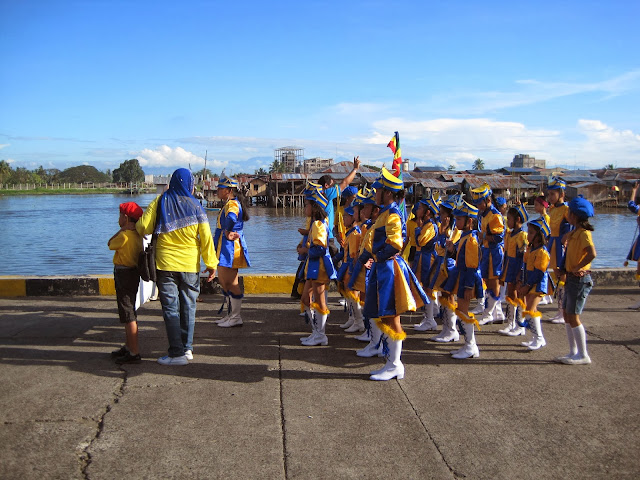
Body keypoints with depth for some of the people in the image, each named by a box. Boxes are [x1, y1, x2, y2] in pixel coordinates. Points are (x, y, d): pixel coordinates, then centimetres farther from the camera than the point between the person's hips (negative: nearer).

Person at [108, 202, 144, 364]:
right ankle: (128, 347, 30)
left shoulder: (124, 236, -20)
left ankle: (134, 353, -2)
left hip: (124, 274, -10)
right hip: (132, 273, 10)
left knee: (129, 316, -6)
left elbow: (110, 244, -1)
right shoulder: (136, 234, 9)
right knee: (129, 314, 19)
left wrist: (121, 229, 1)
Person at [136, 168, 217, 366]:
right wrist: (211, 264, 3)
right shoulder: (195, 205, -2)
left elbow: (143, 227, -7)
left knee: (170, 308, 3)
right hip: (190, 265, 1)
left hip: (165, 264, -1)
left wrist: (132, 226, 18)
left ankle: (177, 353, 2)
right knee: (188, 307, 12)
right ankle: (187, 348, 18)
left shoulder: (160, 202, -2)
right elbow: (205, 237, -3)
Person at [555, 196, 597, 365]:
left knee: (573, 317, -4)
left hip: (580, 279, -9)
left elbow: (592, 253, -33)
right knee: (567, 315, 12)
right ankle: (573, 352, 21)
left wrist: (577, 267, -23)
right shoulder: (575, 232, 11)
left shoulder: (584, 233, -17)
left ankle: (583, 355, 5)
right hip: (571, 278, 9)